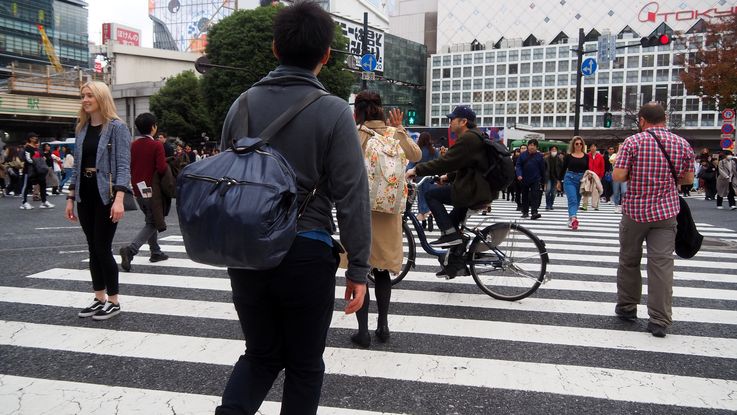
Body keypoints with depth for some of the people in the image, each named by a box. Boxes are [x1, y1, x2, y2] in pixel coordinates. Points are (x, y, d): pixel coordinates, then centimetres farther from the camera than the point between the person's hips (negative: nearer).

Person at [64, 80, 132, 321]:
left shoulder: (117, 127, -7)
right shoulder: (82, 129, 12)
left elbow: (123, 166, -14)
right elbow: (77, 166, 15)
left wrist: (119, 199, -24)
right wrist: (70, 198, 11)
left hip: (106, 194, -6)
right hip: (85, 194, 6)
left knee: (102, 248, -4)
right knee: (93, 248, 10)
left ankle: (113, 301, 9)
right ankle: (99, 298, 21)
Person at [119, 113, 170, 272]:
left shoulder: (133, 145, 5)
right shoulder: (157, 145, -13)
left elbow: (128, 167, 8)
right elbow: (162, 168, -21)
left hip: (138, 190, 7)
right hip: (152, 190, -7)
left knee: (150, 220, 21)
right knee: (152, 223, 0)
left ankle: (155, 252, 26)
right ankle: (130, 249, -18)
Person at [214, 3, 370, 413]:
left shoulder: (244, 103, 4)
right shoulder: (333, 111, -9)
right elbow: (352, 196, -11)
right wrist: (359, 269, -4)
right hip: (306, 255, -4)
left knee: (261, 354, 22)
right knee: (304, 364, 15)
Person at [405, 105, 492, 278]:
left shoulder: (468, 138, -16)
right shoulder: (474, 137, 18)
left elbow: (445, 161, -22)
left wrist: (417, 170, -18)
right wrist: (449, 176, 23)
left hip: (473, 191, -11)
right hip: (481, 190, 11)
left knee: (431, 195, -7)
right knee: (452, 222, 19)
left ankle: (450, 234, -6)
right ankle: (457, 265, 25)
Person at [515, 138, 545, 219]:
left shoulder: (539, 156, 0)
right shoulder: (522, 155, 1)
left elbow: (542, 169, 5)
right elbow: (518, 165, -1)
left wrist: (543, 179, 8)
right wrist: (519, 175, -17)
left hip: (536, 180, -2)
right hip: (524, 180, 2)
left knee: (535, 196, -12)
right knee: (525, 196, 12)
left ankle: (534, 213, -17)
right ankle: (525, 212, 25)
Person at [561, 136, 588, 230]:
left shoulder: (586, 156, 9)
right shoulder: (568, 156, 3)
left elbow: (587, 170, 13)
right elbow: (563, 169, 6)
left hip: (581, 180, 3)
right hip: (569, 179, -3)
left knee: (577, 201, 7)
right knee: (572, 200, -18)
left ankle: (571, 220, 17)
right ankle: (573, 218, -34)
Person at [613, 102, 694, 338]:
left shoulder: (633, 142, -9)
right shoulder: (682, 144, 2)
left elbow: (618, 176, -13)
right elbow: (688, 178, 8)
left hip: (634, 212, -2)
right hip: (665, 213, 2)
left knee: (629, 261, 14)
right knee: (662, 264, 1)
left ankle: (627, 308, 26)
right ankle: (660, 321, 3)